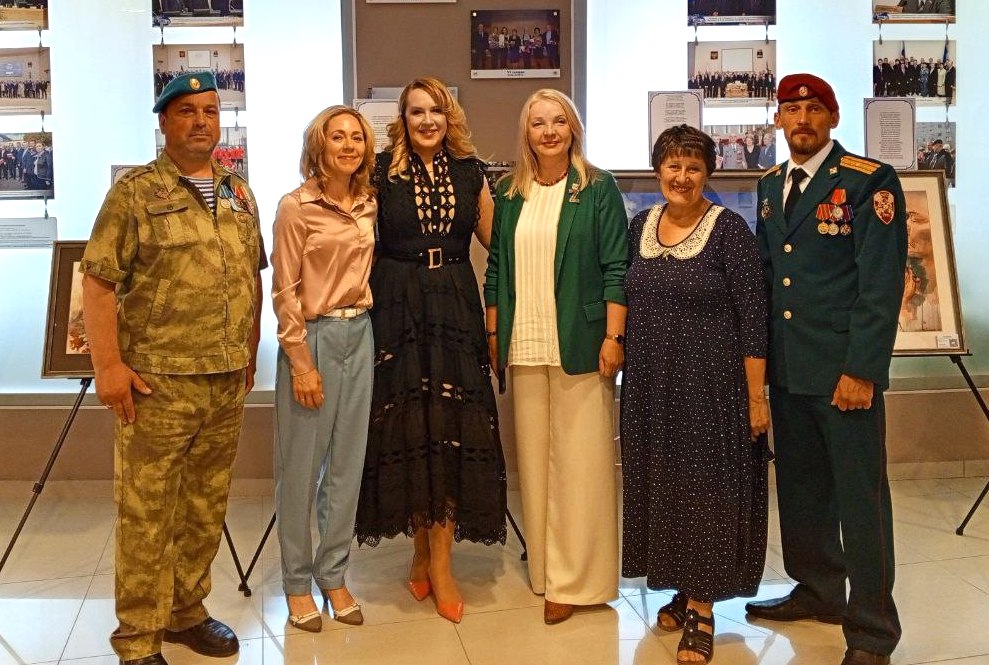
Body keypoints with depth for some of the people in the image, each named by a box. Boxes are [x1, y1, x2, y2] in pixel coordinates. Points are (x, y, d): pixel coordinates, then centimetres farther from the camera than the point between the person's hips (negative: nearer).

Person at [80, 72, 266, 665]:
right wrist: (109, 365, -14)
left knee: (207, 509, 14)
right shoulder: (136, 192, -3)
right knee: (148, 514, 1)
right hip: (158, 381, -5)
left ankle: (187, 612, 31)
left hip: (228, 381, 6)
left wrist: (250, 353, 15)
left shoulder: (240, 195, 14)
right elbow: (98, 282, -8)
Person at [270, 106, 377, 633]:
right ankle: (297, 582, 20)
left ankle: (333, 576, 24)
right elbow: (284, 292, -10)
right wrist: (301, 363, -13)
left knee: (348, 463, 10)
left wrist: (362, 325, 9)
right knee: (301, 467, 4)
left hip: (360, 336, 6)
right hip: (313, 337, -5)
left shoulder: (369, 205, 8)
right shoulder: (296, 206, -8)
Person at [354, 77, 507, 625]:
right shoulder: (382, 170, 3)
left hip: (456, 306, 2)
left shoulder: (469, 171, 9)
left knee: (451, 425, -2)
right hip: (397, 306, -1)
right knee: (407, 424, 2)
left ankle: (438, 561, 7)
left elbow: (498, 239, 13)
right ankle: (424, 549, 19)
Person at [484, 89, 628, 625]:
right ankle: (543, 567, 22)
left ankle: (574, 580, 10)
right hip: (524, 346, 4)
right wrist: (493, 333, 9)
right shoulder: (509, 193, 11)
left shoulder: (598, 188, 0)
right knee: (533, 457, 9)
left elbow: (616, 268, -4)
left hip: (579, 344, -4)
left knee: (579, 460, 0)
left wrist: (614, 336, -11)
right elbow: (496, 268, 13)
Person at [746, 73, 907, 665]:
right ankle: (817, 591, 34)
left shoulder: (870, 182, -7)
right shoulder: (771, 184, 13)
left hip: (844, 371, -6)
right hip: (786, 368, 7)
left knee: (860, 498, 2)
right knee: (800, 487, 16)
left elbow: (881, 285, -12)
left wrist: (861, 371, -16)